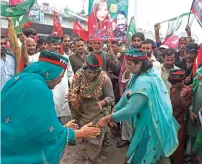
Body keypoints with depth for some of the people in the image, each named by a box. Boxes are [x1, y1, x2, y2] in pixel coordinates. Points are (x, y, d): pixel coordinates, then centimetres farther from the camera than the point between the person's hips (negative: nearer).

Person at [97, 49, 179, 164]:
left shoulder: (143, 82, -30)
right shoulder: (142, 76, 2)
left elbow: (131, 109, -33)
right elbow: (127, 95, 5)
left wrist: (109, 118, -23)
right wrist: (115, 110, 3)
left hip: (150, 127, -9)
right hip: (148, 123, 9)